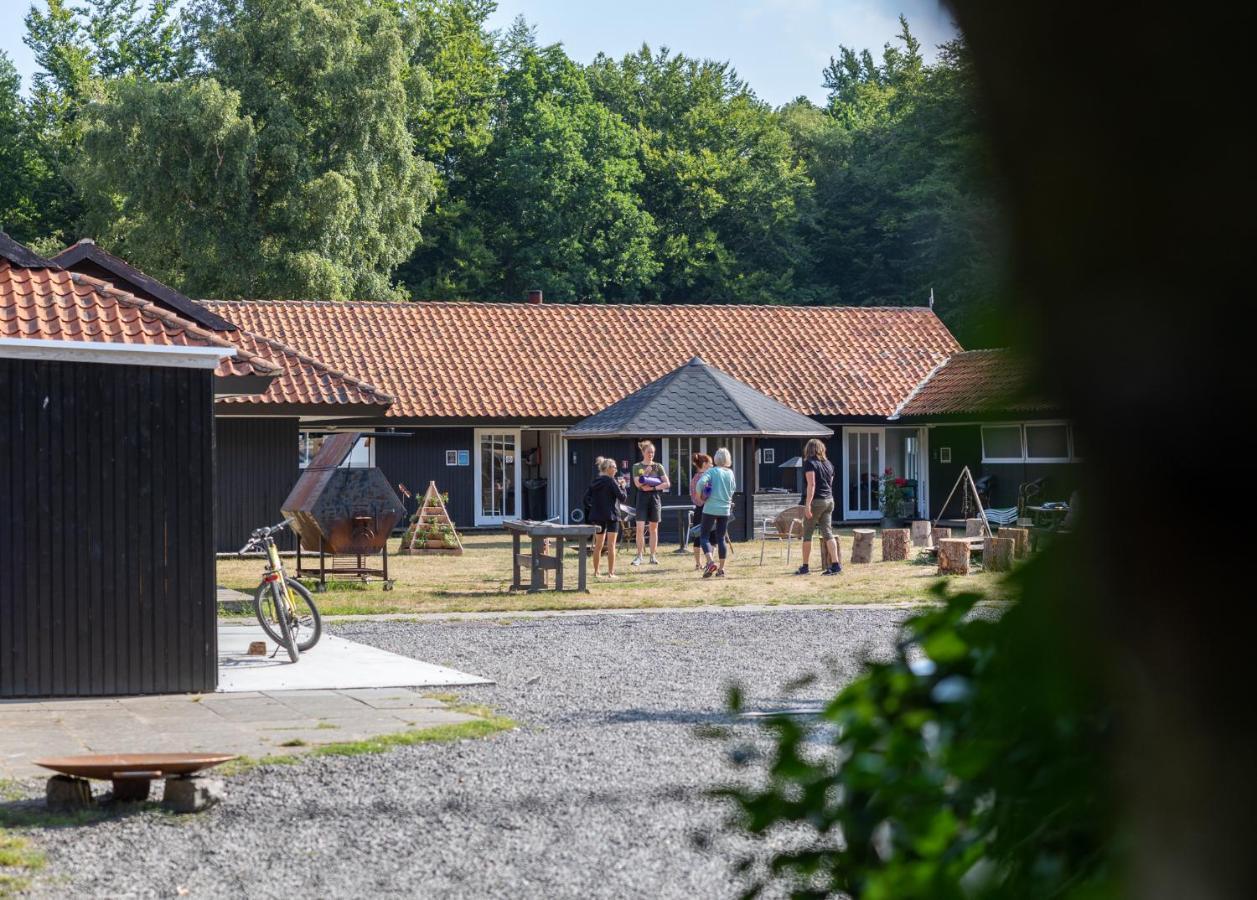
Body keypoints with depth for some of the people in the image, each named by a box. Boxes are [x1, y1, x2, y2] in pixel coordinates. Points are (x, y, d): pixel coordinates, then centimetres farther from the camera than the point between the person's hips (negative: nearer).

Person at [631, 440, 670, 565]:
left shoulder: (658, 467, 6)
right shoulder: (637, 467, 5)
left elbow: (667, 484, -1)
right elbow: (638, 484, -6)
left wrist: (653, 488, -11)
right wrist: (646, 473, -14)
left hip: (655, 498, 1)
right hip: (642, 498, -1)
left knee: (653, 528, 5)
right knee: (640, 528, -9)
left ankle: (653, 556, 11)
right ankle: (639, 556, -3)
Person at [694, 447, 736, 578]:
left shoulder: (712, 471, -8)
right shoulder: (730, 473, 6)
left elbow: (701, 482, -22)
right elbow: (733, 490, 15)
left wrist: (700, 495, -6)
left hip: (710, 509, -4)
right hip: (725, 509, 4)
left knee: (704, 536, 3)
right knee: (721, 538, 11)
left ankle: (710, 561, -19)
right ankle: (721, 569, 9)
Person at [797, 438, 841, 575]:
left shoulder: (810, 463, -9)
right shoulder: (828, 464, 13)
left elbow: (811, 485, -17)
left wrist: (808, 504, -20)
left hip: (816, 501, -6)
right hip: (829, 501, 6)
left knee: (807, 534, 3)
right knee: (827, 533, 4)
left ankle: (805, 567, 7)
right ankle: (835, 564, -7)